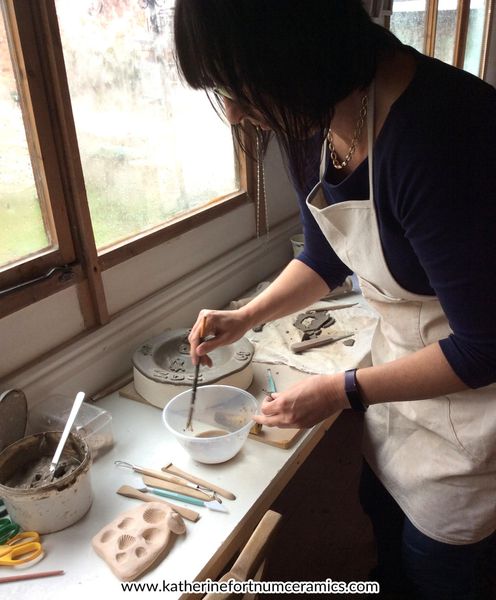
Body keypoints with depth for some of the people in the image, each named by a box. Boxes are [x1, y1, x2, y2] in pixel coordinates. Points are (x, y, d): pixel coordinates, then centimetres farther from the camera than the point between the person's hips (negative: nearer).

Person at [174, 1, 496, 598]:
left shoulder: (437, 133, -35)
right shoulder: (310, 124, -9)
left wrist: (341, 391, -19)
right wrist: (245, 317, -4)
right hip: (401, 357, 7)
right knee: (382, 510, 28)